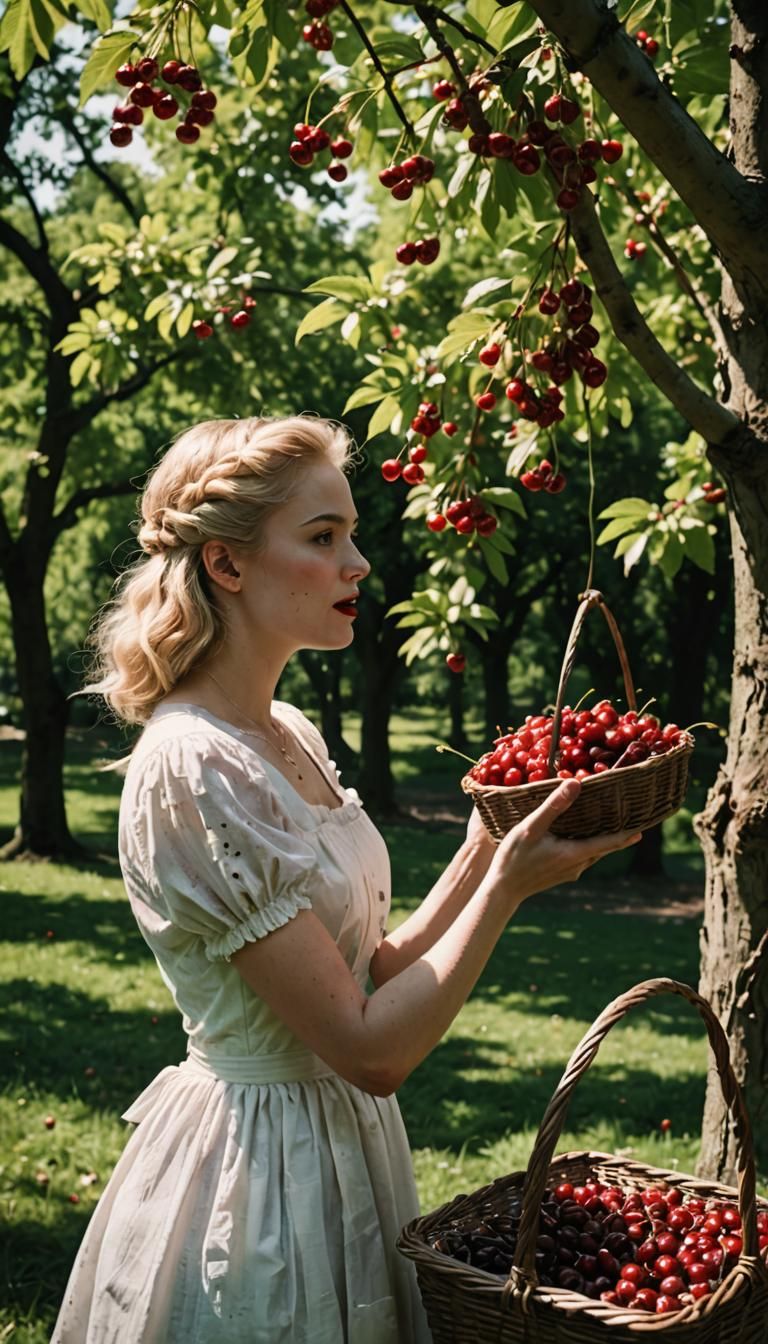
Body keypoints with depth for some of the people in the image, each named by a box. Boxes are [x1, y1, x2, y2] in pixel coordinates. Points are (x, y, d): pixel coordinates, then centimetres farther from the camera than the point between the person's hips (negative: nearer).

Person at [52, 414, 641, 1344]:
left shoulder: (292, 738, 4)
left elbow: (373, 973, 5)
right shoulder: (191, 771, -24)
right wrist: (508, 885, -20)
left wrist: (484, 846, -2)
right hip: (260, 1168, -8)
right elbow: (369, 1047, -23)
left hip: (341, 1148, 9)